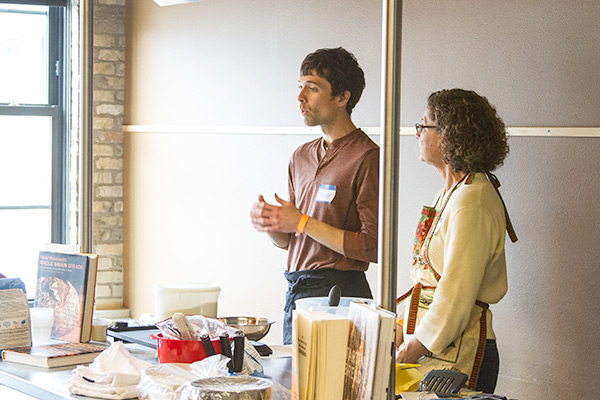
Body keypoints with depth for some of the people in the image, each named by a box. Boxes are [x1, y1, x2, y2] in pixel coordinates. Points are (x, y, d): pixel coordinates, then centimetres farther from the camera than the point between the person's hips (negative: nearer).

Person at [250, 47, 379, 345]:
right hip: (295, 292, 7)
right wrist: (269, 222, -3)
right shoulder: (302, 156, 14)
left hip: (339, 294, -7)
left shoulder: (367, 158, -11)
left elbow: (374, 247, -17)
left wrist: (303, 223, -15)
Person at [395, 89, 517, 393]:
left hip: (458, 355, -9)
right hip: (428, 344, 9)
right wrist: (401, 330, 11)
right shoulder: (450, 193, 15)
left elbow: (456, 294, -20)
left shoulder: (472, 200, -17)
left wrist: (412, 349, -14)